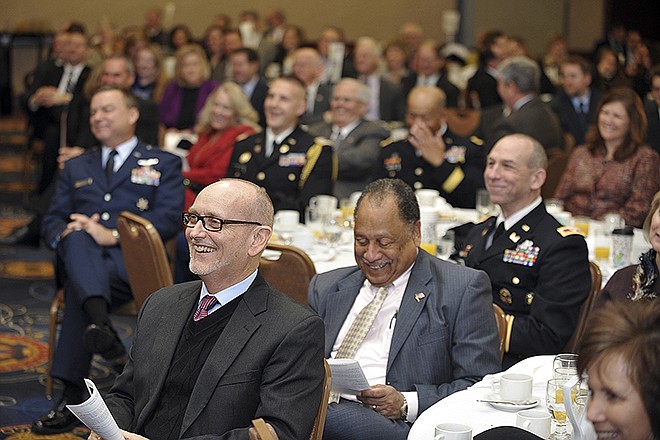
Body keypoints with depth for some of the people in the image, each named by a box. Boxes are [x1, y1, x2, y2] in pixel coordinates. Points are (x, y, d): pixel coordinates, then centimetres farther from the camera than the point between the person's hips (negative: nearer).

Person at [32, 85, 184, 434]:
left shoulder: (163, 164, 16)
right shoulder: (76, 167, 30)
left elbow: (168, 220, -1)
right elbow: (51, 221, 21)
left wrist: (112, 235, -17)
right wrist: (65, 234, -7)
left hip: (132, 260, -2)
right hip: (78, 260, 3)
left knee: (78, 293, -36)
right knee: (77, 237, -37)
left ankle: (73, 396, -39)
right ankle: (100, 325, -58)